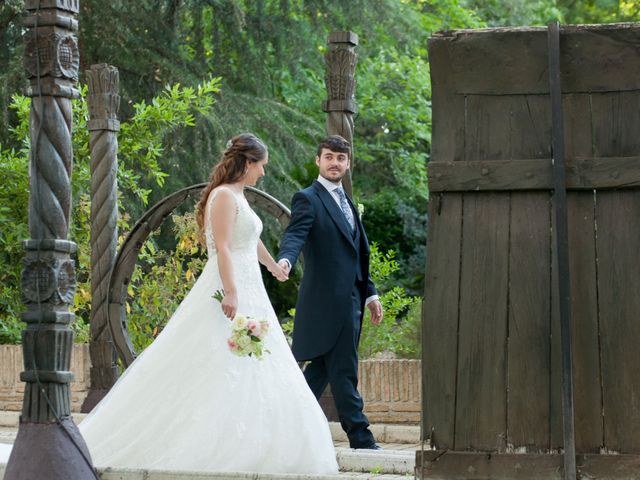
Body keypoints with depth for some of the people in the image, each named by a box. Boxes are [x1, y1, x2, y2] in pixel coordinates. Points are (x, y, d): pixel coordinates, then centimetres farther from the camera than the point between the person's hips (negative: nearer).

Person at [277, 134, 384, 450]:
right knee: (344, 370, -7)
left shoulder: (346, 202, 21)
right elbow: (295, 234, -22)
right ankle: (359, 436, -5)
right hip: (328, 299, -9)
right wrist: (285, 260, -42)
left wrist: (370, 293, 22)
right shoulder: (308, 199, -5)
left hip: (349, 300, 9)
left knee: (322, 367, 11)